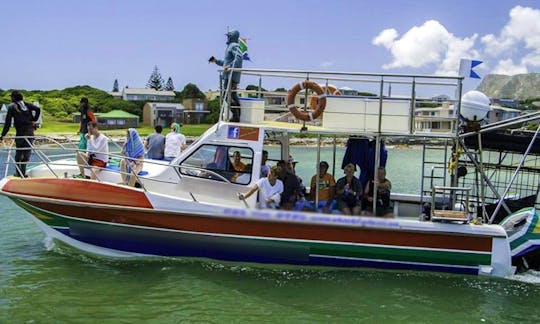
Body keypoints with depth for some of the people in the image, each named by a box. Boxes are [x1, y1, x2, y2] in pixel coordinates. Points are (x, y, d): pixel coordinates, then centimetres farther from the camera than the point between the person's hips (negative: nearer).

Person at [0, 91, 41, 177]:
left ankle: (18, 172, 8)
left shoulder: (11, 107, 5)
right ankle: (23, 172, 4)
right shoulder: (27, 104, 13)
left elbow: (7, 123, 0)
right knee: (27, 152, 6)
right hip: (30, 131, 2)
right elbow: (38, 109, -3)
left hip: (20, 132, -2)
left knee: (19, 151, 9)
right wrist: (34, 120, 3)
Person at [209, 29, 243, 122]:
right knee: (233, 95, 11)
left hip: (231, 75, -10)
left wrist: (230, 66, -32)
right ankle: (237, 116, 13)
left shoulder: (234, 46, -8)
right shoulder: (230, 46, 23)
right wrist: (216, 61, 31)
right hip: (229, 75, 10)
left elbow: (239, 57, -26)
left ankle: (235, 116, -14)